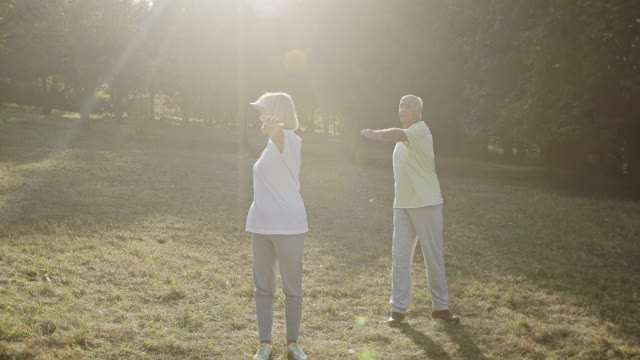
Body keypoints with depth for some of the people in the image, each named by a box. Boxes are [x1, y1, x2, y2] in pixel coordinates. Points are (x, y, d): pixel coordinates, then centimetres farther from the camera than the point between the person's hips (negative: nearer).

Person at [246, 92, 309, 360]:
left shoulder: (288, 139, -14)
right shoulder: (273, 142, 12)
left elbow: (279, 132, -39)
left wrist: (272, 129, -56)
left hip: (288, 226, -8)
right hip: (262, 225, 8)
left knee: (292, 288, 4)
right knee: (263, 287, 9)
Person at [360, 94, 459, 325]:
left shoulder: (420, 129, -12)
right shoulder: (404, 136, 15)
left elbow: (398, 134, -34)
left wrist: (376, 134, -52)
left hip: (427, 204, -7)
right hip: (402, 205, 7)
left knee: (434, 257, 3)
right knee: (400, 256, 2)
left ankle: (440, 307, 15)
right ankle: (398, 309, 7)